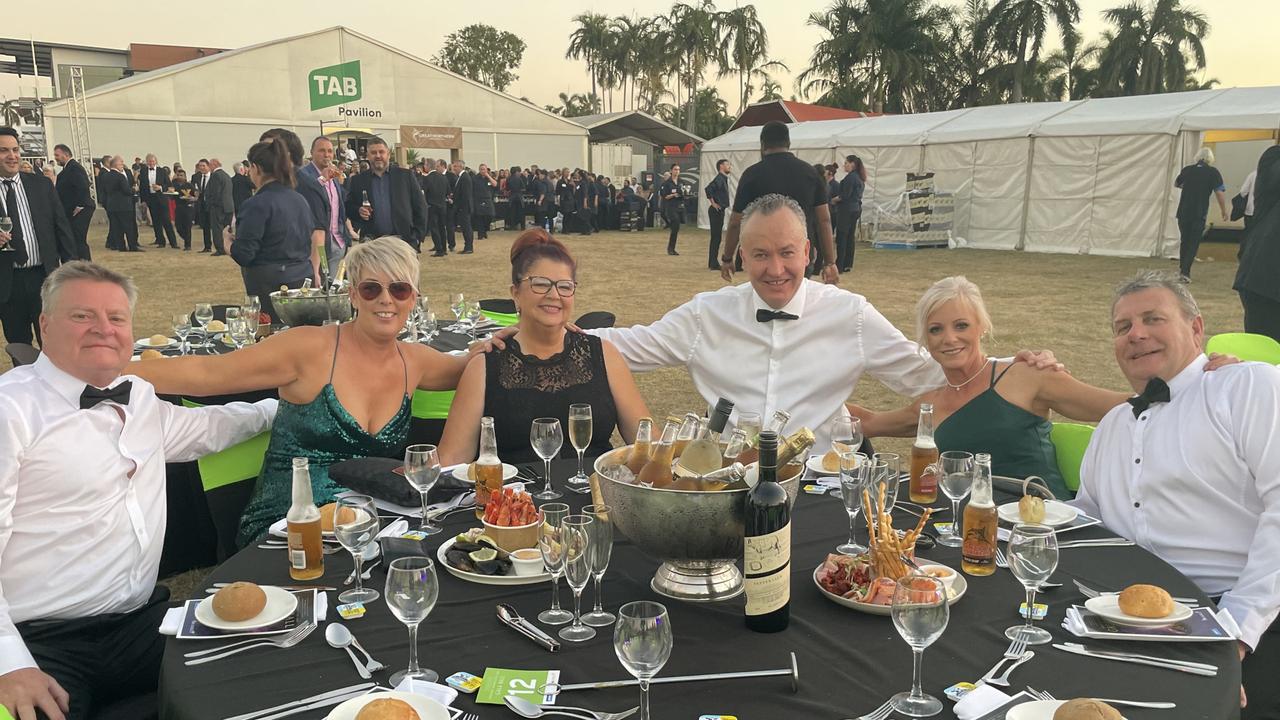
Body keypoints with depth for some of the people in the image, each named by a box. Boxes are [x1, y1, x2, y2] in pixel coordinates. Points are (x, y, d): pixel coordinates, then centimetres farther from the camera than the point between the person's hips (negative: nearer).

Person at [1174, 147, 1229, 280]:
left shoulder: (1187, 169, 4)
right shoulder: (1213, 172, -7)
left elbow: (1176, 184, 22)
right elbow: (1220, 193, -12)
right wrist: (1224, 211, -3)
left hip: (1183, 212, 4)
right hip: (1199, 214, -4)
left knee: (1184, 240, 19)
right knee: (1194, 243, 2)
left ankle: (1182, 266, 29)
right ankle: (1185, 271, -6)